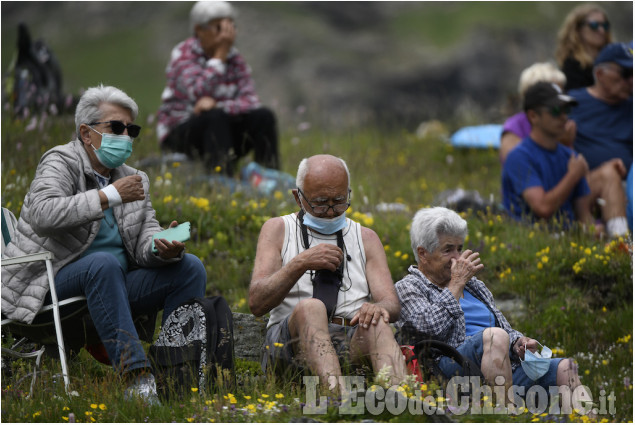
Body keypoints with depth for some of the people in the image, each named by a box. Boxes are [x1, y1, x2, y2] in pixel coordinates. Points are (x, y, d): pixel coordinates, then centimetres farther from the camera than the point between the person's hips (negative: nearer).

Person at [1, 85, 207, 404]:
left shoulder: (135, 180, 16)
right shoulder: (60, 162, -4)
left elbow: (145, 242, 7)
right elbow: (42, 214, -24)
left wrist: (164, 249, -18)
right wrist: (110, 195, -24)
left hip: (115, 283, 7)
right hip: (57, 280, -7)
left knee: (190, 267, -10)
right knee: (103, 263, -38)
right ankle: (135, 378, -45)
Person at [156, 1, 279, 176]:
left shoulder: (236, 60, 5)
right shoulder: (184, 54, -10)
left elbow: (251, 102, -9)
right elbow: (200, 94, -27)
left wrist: (216, 104, -28)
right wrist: (220, 53, -24)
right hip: (179, 133, -5)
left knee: (263, 116, -17)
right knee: (216, 116, -34)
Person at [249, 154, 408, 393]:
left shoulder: (366, 238, 20)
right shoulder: (278, 230, 14)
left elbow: (392, 305, 8)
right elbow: (257, 303, 1)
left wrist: (378, 308, -18)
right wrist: (300, 264, -13)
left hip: (354, 338, 2)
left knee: (377, 324, -32)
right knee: (310, 307, -35)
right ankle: (342, 398, -63)